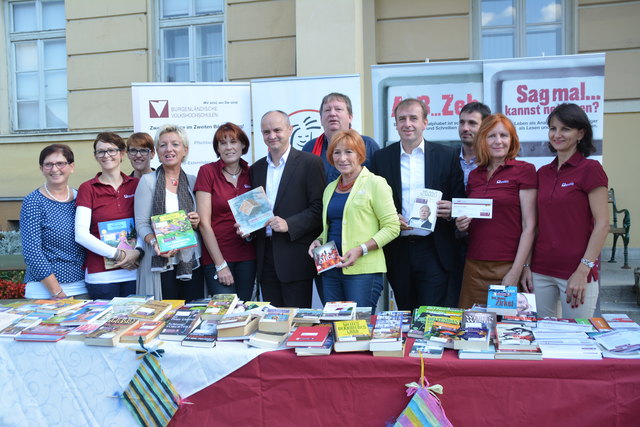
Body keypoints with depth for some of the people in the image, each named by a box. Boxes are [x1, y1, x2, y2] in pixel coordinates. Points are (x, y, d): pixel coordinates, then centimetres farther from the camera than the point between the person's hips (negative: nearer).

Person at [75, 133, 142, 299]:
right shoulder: (87, 189, 1)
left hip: (134, 271, 2)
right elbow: (81, 235, -7)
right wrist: (118, 254, -13)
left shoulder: (136, 185, 8)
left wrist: (138, 252, -11)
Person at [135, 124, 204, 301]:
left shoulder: (192, 181, 11)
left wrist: (197, 223, -4)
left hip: (191, 261, 3)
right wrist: (155, 243, -20)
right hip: (160, 261, -3)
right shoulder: (148, 181, 2)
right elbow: (141, 223, -3)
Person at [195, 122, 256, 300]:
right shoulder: (207, 172, -4)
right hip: (217, 257, -3)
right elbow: (204, 223, -7)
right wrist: (220, 264, -10)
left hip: (247, 256, 4)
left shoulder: (251, 173, 7)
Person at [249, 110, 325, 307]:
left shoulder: (310, 163, -3)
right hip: (265, 257, 5)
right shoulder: (256, 168, 16)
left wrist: (289, 224, -18)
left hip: (295, 256, -5)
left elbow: (319, 208, -8)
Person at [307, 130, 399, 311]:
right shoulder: (330, 188, 17)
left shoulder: (375, 183, -3)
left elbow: (392, 227, -7)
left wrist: (361, 249, -17)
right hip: (330, 270, 6)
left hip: (363, 270, -6)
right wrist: (319, 241, 6)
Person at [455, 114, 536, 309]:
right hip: (474, 267, 5)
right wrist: (462, 224, -1)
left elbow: (529, 226, -7)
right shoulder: (474, 175, 12)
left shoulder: (524, 170, -3)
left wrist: (516, 272, -12)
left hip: (507, 268, -4)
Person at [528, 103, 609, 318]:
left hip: (576, 271, -5)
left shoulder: (590, 169, -7)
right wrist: (527, 266, 8)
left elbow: (602, 224, -11)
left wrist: (583, 271, -15)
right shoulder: (543, 173, 10)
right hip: (541, 271, 5)